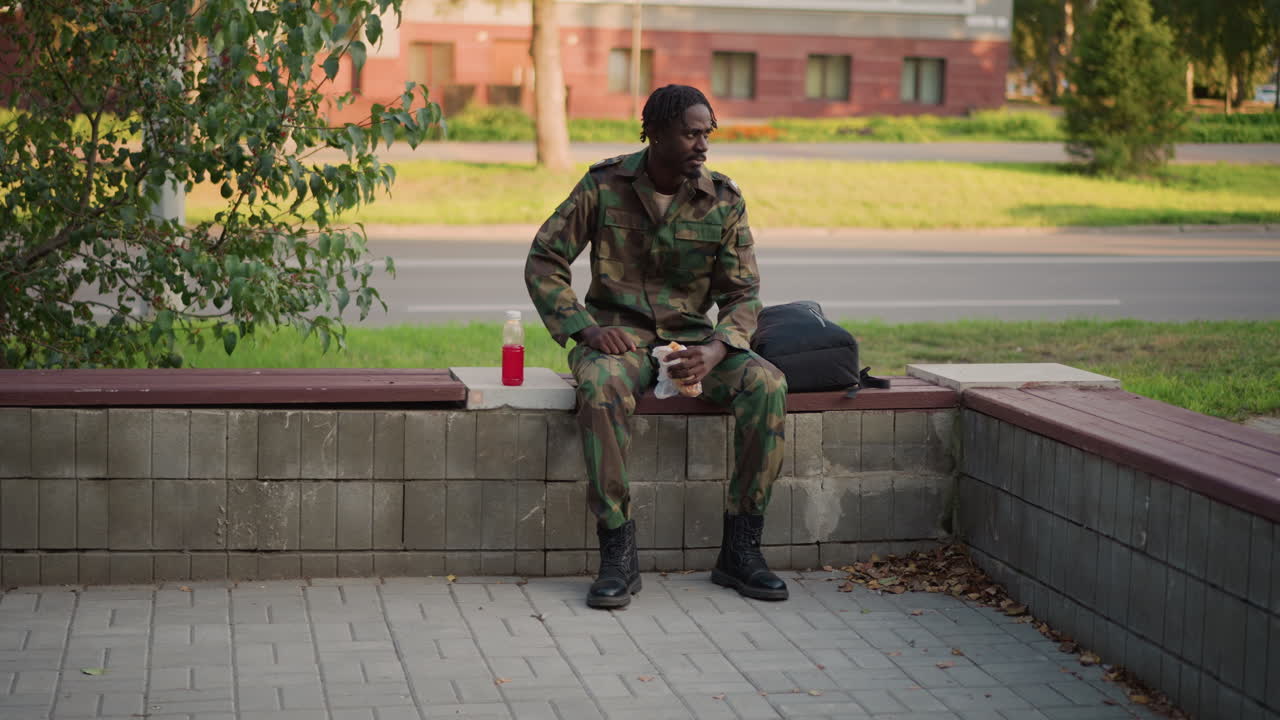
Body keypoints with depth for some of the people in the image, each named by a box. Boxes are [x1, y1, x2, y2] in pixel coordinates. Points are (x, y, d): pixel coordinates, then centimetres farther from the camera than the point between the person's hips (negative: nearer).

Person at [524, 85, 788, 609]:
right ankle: (617, 554, -30)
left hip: (693, 338, 2)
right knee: (601, 388, -38)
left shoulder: (724, 201, 1)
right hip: (618, 335, -2)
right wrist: (585, 328, -16)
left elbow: (743, 292, 2)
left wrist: (717, 349, -19)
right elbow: (543, 261, -1)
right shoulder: (604, 185, -4)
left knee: (766, 385, -27)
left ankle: (740, 550, -18)